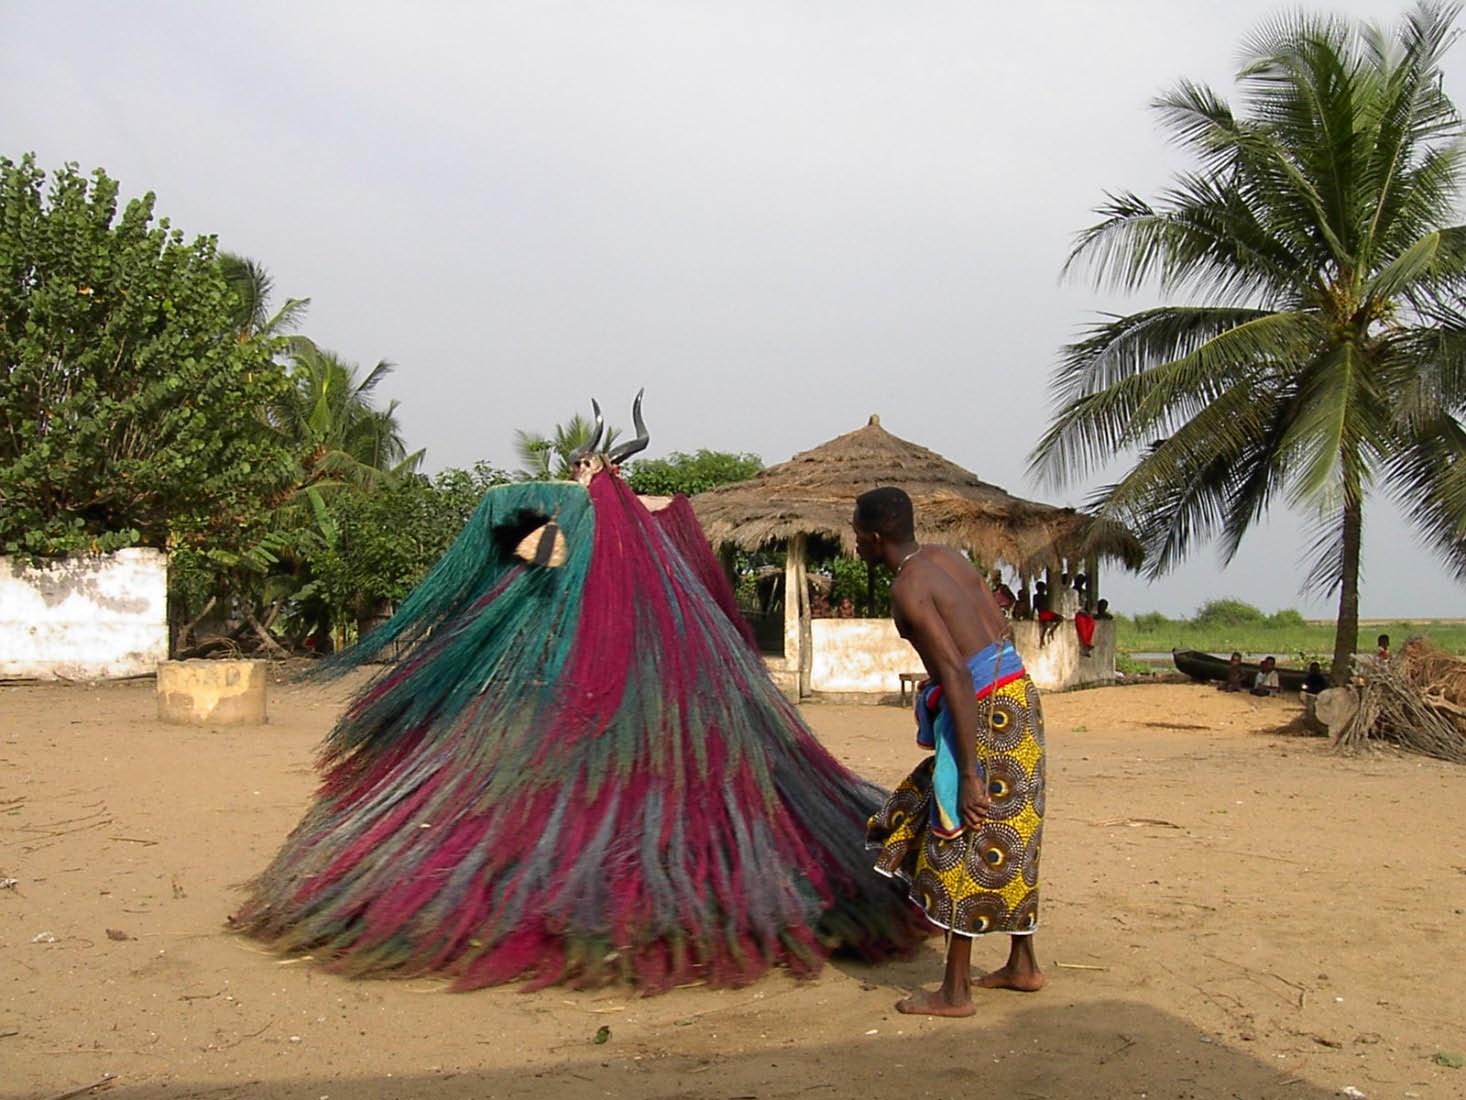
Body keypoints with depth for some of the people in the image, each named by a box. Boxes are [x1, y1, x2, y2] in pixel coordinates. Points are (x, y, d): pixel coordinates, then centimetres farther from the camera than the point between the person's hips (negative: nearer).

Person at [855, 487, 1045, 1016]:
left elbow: (957, 675, -23)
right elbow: (1001, 630, 15)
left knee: (963, 844, 0)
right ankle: (1023, 964, 29)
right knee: (1007, 838, 19)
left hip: (983, 711, -9)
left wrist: (970, 773, -23)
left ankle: (955, 992, 8)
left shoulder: (907, 589, -15)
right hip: (1015, 694, 9)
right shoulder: (948, 558, 11)